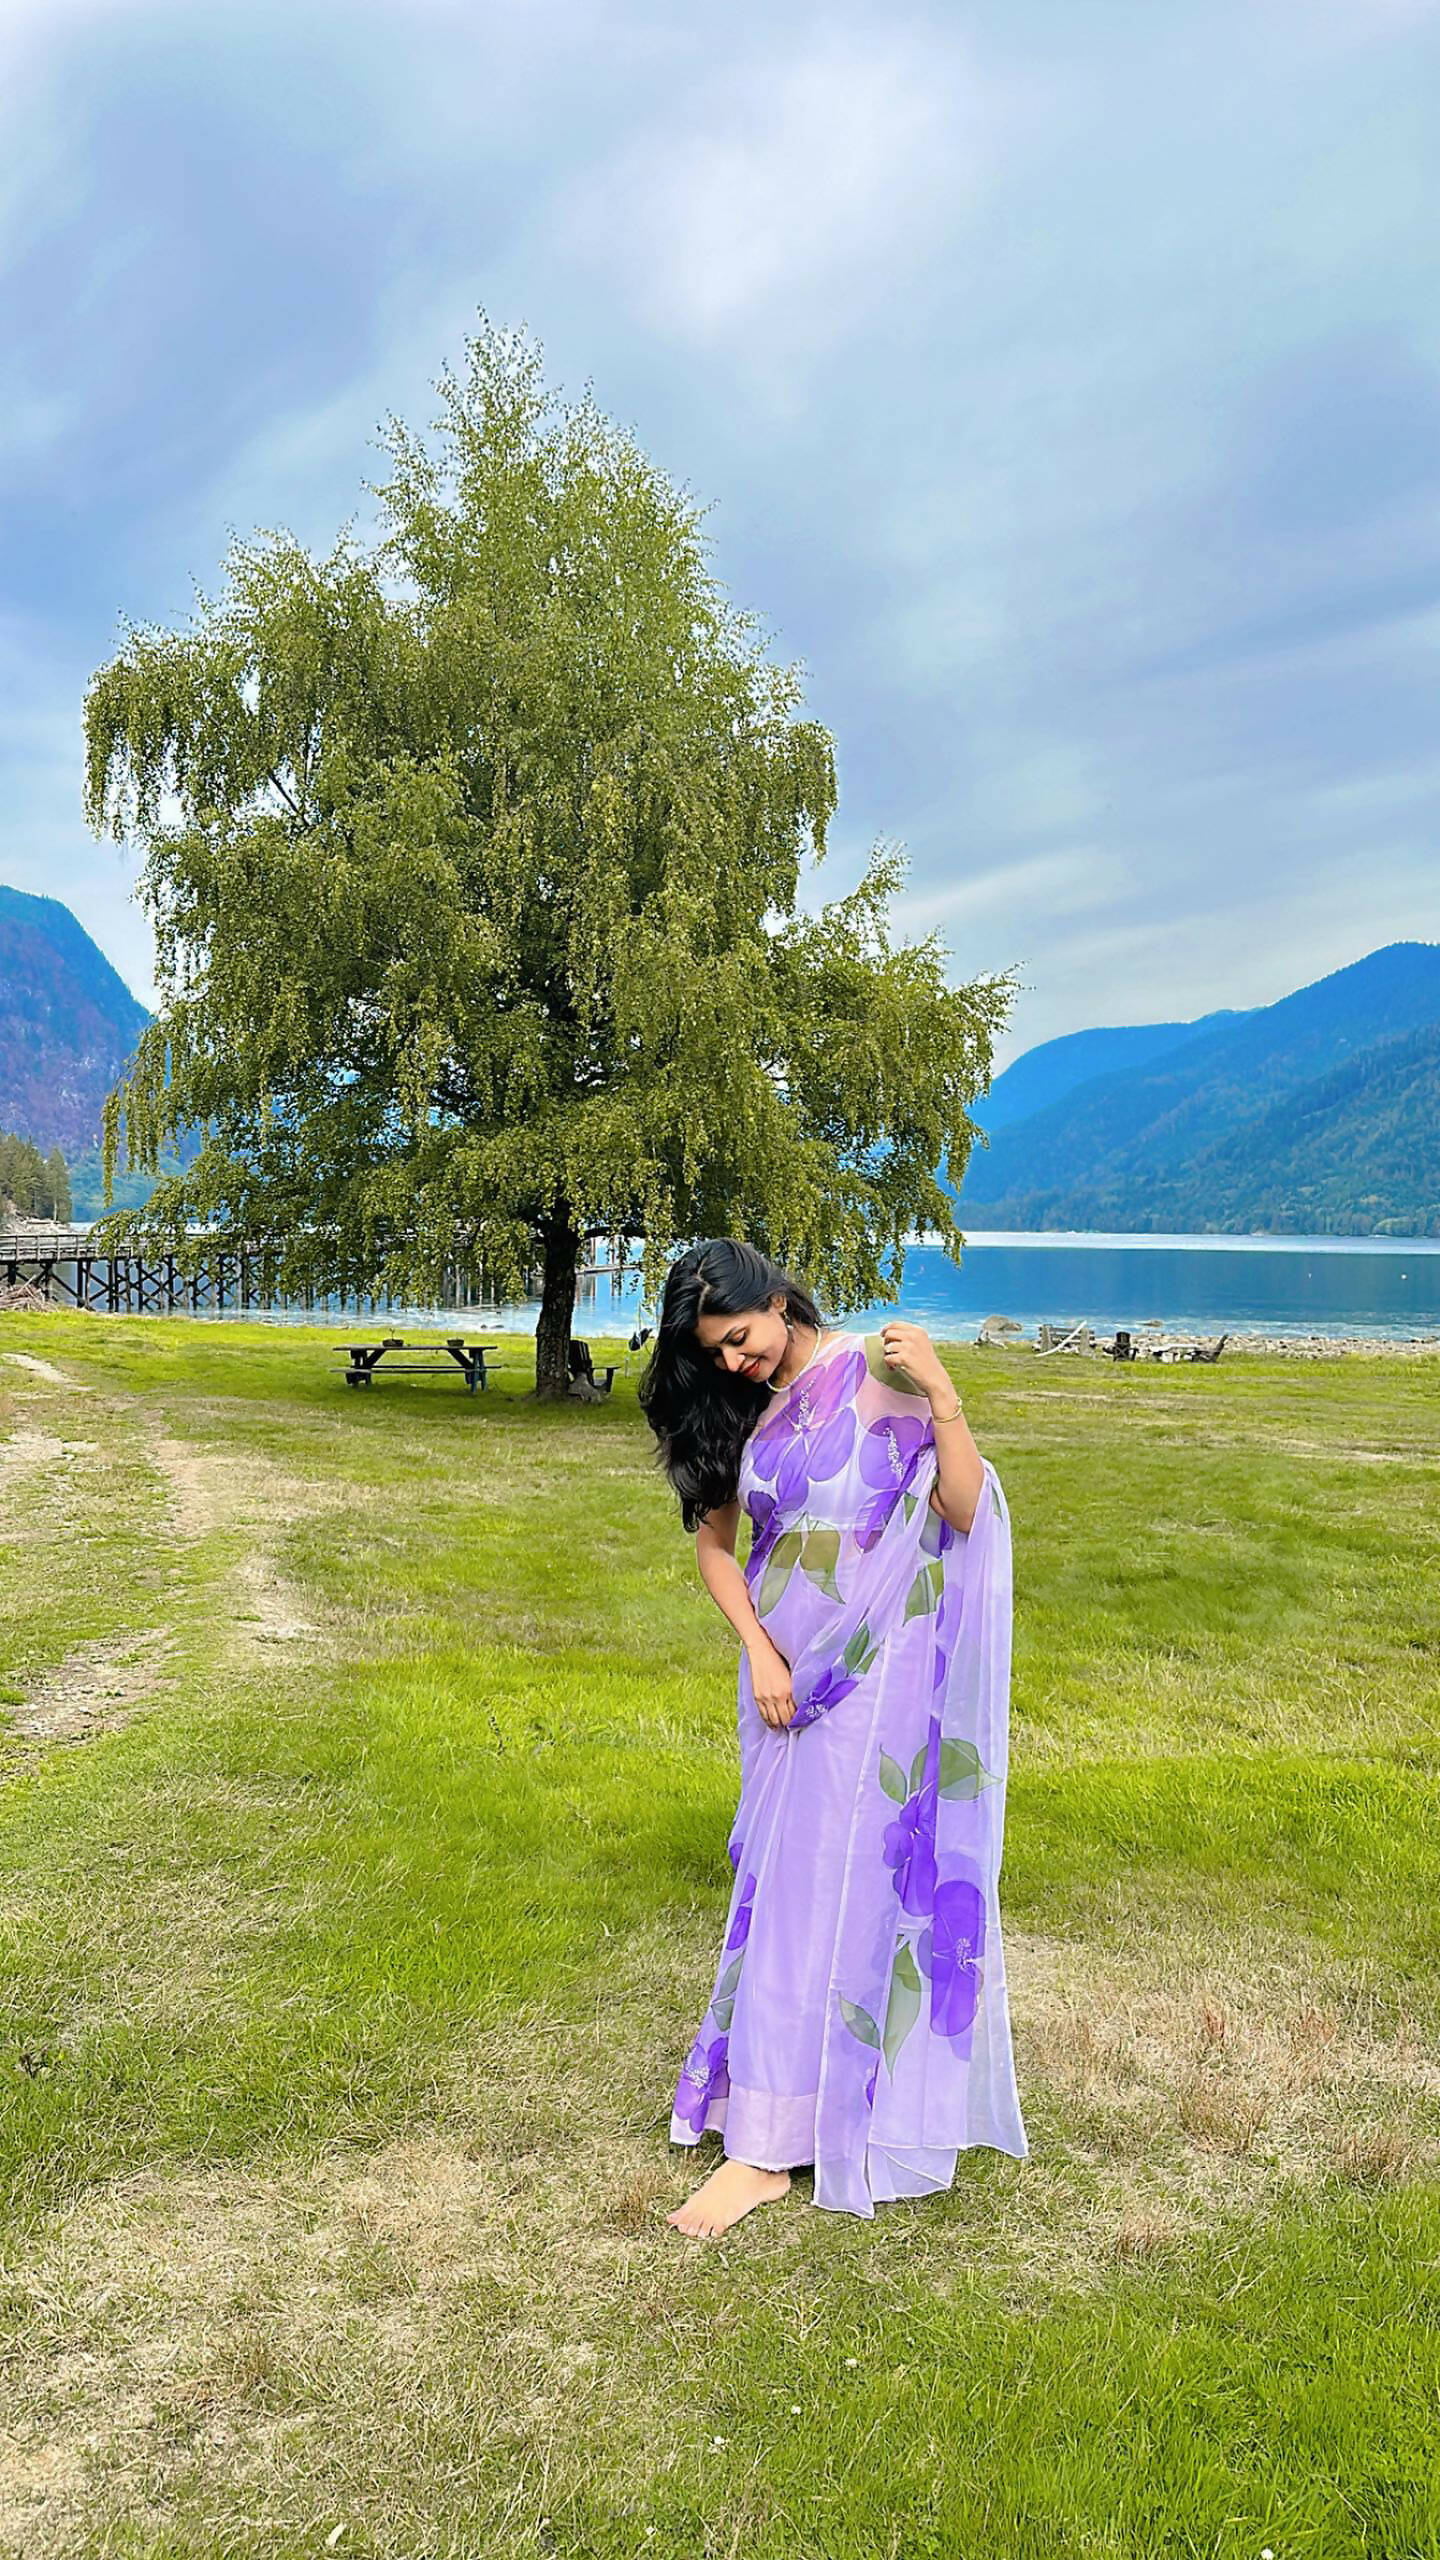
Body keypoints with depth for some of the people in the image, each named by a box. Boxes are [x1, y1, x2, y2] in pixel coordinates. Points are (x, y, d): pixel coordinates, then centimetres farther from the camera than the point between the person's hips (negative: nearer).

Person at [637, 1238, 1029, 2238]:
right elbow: (714, 1541, 13)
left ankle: (767, 2146, 2)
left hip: (874, 1669, -5)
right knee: (785, 1876, 11)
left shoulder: (878, 1373, -9)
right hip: (785, 1669, 6)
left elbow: (965, 1513, -12)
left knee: (830, 1882, -4)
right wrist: (757, 1650, 0)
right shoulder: (740, 1410, 6)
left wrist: (944, 1398, -25)